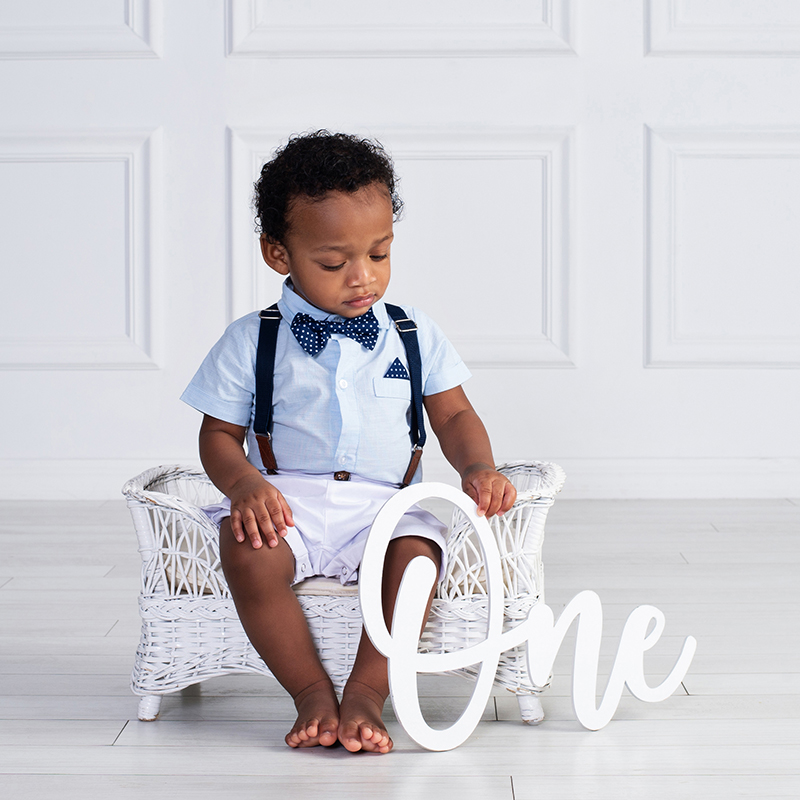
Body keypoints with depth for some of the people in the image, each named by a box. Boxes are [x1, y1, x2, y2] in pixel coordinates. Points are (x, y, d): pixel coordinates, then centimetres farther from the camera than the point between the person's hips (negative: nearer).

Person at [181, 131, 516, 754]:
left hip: (388, 502, 1)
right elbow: (220, 435, 8)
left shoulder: (415, 335, 11)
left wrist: (477, 467, -7)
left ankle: (368, 691, -23)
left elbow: (455, 417, 15)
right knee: (246, 550, -34)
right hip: (289, 498, -1)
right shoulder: (252, 342, 5)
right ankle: (311, 691, -18)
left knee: (417, 550, -33)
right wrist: (244, 481, -14)